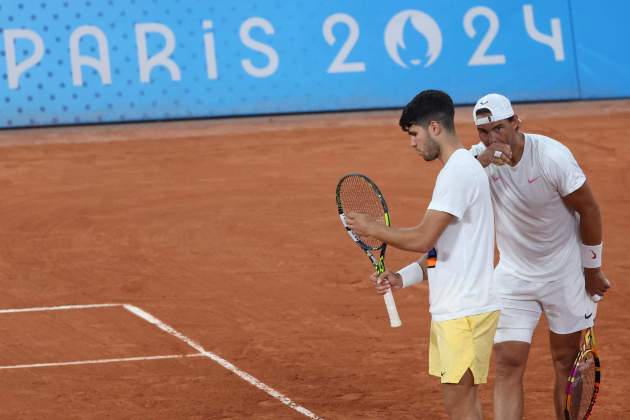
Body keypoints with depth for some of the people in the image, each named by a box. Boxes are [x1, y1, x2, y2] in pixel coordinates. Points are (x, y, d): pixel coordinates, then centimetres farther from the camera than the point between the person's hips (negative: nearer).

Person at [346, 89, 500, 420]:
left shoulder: (458, 172, -16)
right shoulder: (460, 168, 17)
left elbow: (423, 240, -22)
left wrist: (372, 228, -7)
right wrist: (402, 278, 9)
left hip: (465, 309, -10)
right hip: (451, 307, 10)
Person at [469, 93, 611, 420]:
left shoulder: (552, 157, -19)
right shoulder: (479, 157, -10)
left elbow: (588, 210, -9)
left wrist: (593, 270, -2)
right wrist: (480, 161, -42)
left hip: (565, 274, -2)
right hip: (513, 277, 2)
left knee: (567, 363, 7)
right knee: (508, 366, -8)